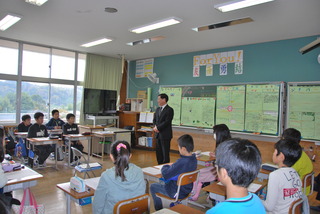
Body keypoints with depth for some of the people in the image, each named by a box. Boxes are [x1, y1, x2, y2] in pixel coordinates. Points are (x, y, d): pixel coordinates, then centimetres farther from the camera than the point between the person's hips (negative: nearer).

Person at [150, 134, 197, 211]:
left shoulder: (181, 162, -34)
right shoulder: (194, 159, -7)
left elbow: (165, 175, -25)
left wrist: (165, 167, -7)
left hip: (178, 193, -8)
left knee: (153, 187, 12)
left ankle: (159, 210, 28)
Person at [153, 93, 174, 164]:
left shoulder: (169, 110, -10)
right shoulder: (158, 109, 14)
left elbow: (167, 122, -17)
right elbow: (154, 120, 15)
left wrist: (158, 127, -14)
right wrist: (155, 126, -4)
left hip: (165, 134, -8)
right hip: (158, 134, 8)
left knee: (165, 152, -2)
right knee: (158, 151, 13)